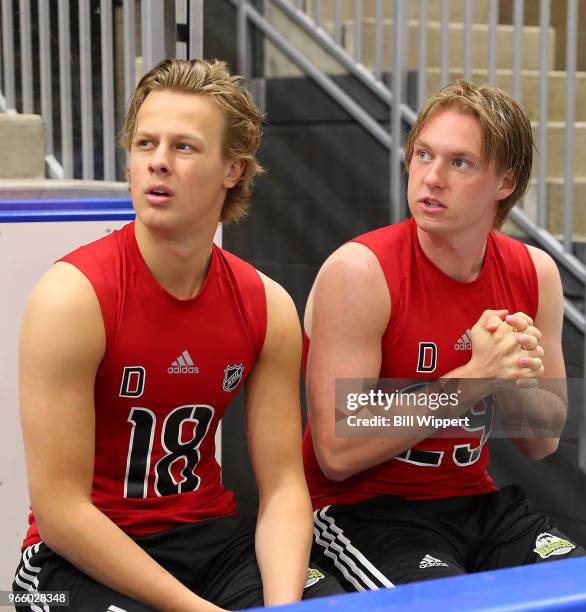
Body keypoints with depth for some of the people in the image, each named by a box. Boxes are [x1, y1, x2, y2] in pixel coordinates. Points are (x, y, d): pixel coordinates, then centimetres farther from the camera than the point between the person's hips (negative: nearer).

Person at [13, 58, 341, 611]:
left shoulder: (267, 306, -1)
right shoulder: (72, 295, -16)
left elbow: (282, 486, -1)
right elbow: (60, 512, -18)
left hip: (212, 535, 4)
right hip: (85, 559, -4)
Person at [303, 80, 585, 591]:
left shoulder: (535, 274, 1)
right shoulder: (359, 272, -16)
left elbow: (542, 443, 9)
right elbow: (337, 454, -19)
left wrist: (518, 380, -14)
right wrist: (473, 379, -22)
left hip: (476, 502, 5)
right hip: (365, 508, -5)